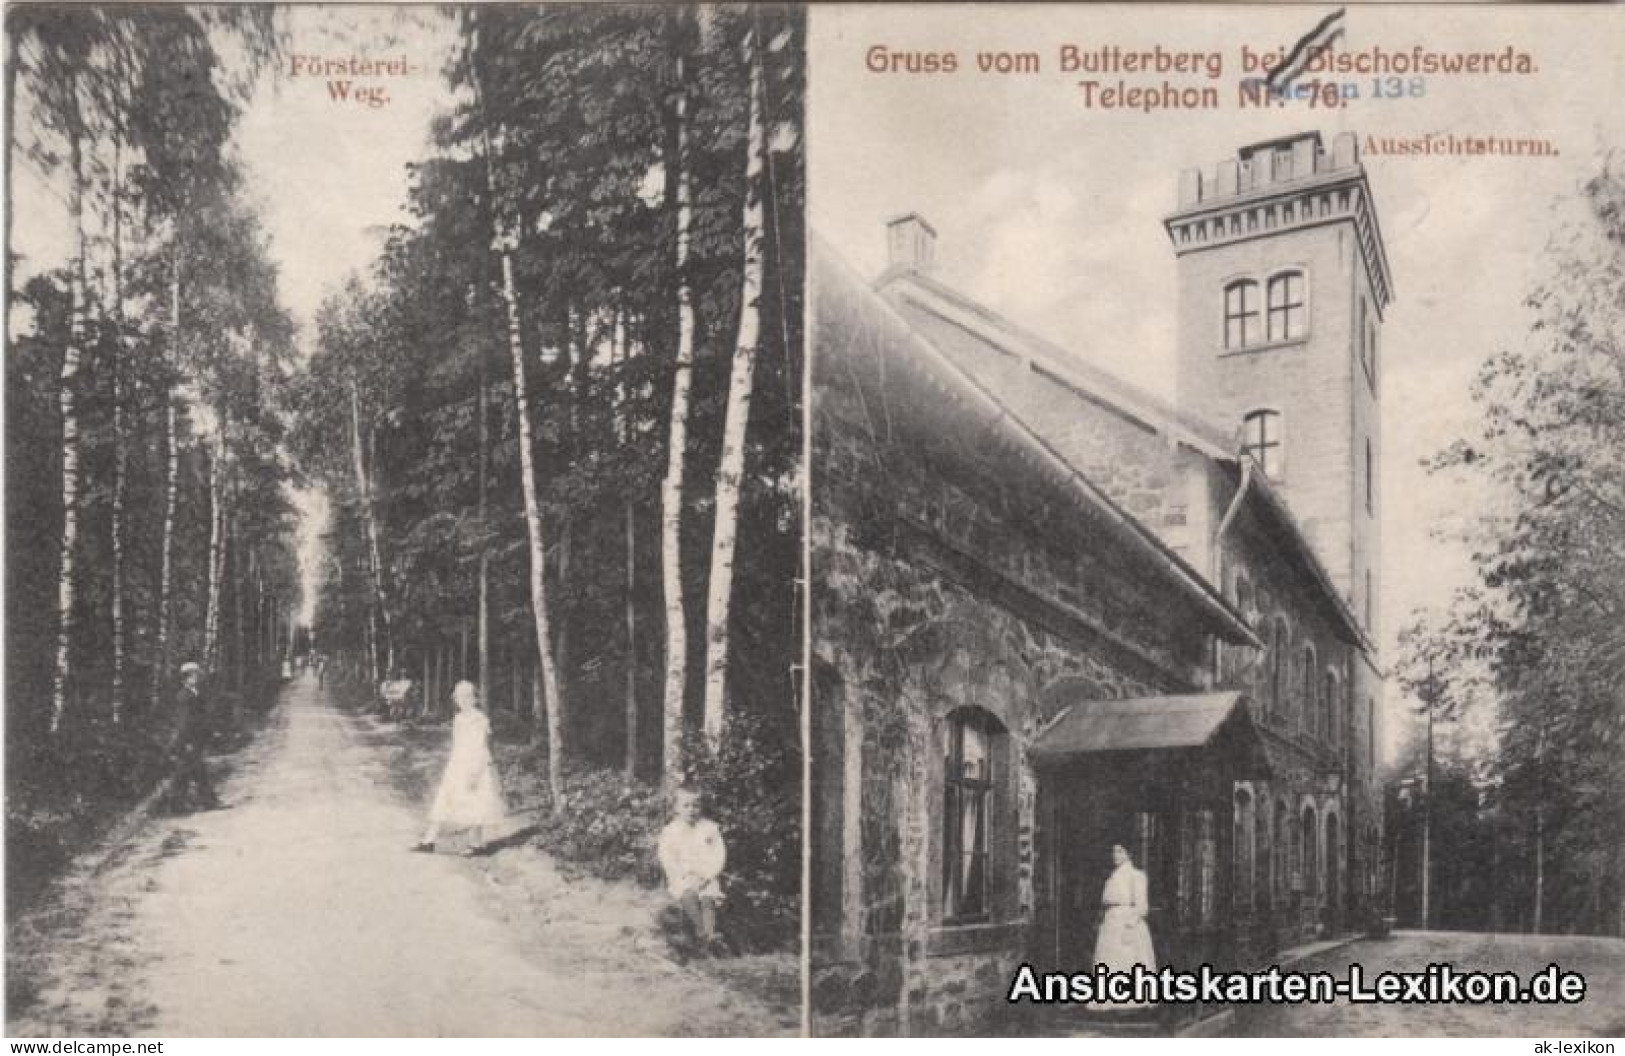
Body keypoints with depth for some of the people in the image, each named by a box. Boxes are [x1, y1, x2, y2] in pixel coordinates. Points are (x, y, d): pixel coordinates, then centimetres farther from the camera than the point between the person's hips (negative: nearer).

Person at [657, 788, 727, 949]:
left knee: (708, 898, -27)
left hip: (707, 877, 1)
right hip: (681, 879, 0)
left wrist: (706, 876, -11)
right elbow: (667, 859, -2)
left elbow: (719, 855, 2)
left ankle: (710, 933, -35)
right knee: (689, 896, -30)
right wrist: (685, 875, -14)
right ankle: (701, 931, -30)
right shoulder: (670, 831, 4)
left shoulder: (709, 828, 5)